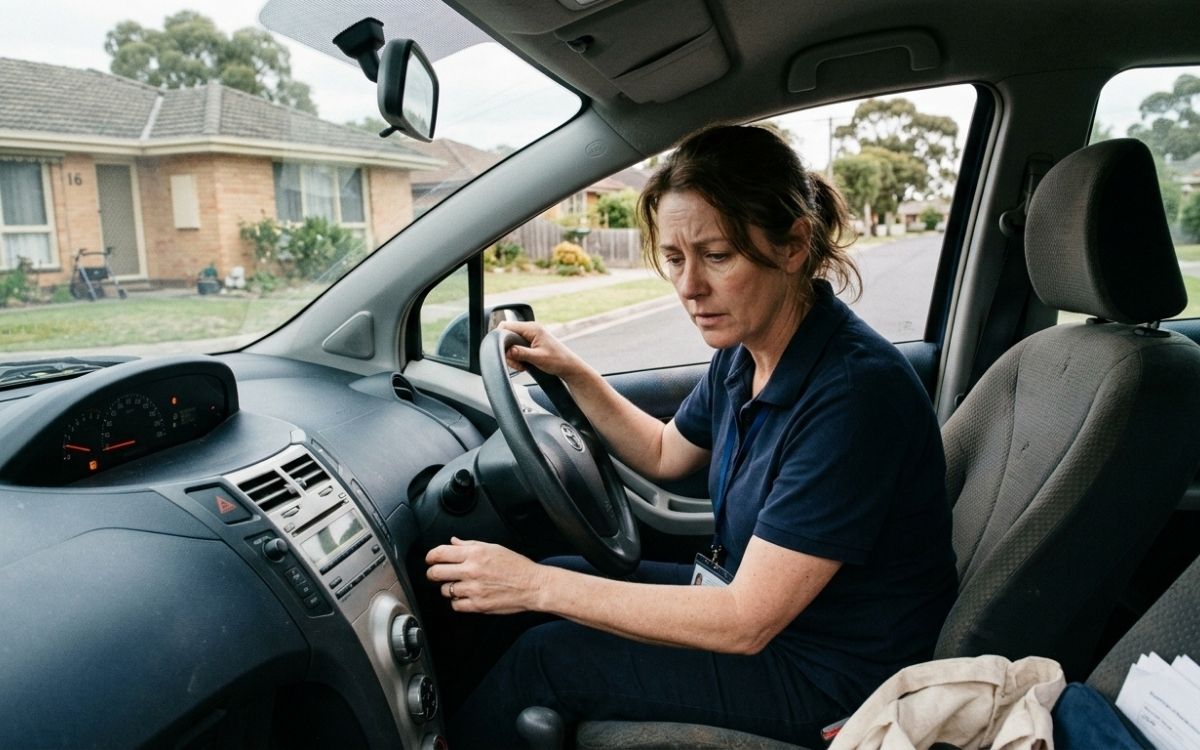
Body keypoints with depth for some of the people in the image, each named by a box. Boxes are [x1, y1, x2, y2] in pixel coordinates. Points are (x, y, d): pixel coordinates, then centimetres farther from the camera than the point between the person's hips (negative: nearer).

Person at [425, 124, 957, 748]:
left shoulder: (853, 392, -31)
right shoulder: (744, 351, -5)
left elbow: (745, 623, -29)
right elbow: (664, 454, 14)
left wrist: (537, 585, -28)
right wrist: (570, 370, 2)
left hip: (830, 672, -7)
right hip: (754, 595, 8)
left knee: (547, 657, -10)